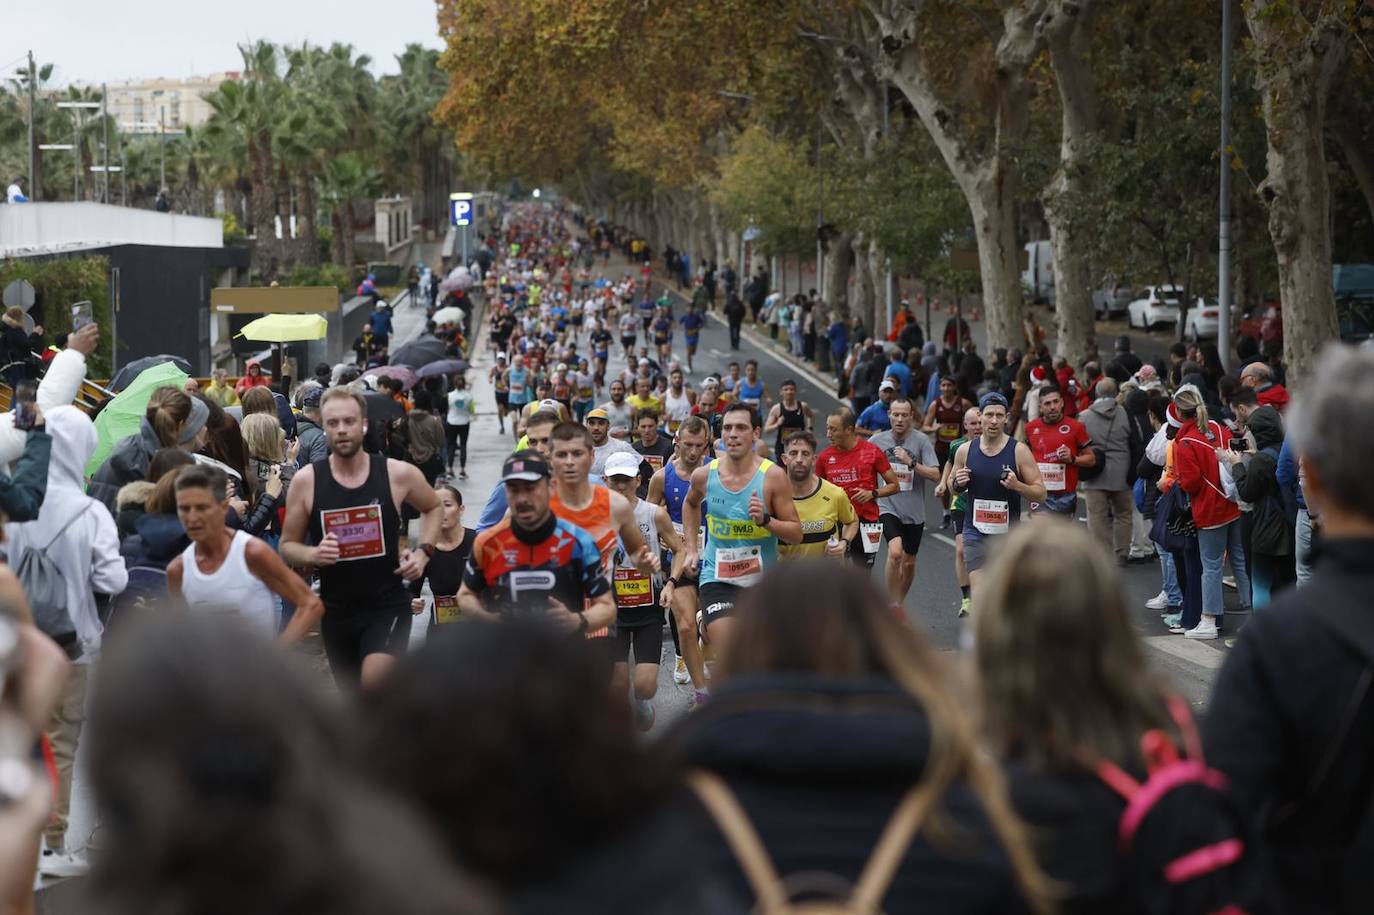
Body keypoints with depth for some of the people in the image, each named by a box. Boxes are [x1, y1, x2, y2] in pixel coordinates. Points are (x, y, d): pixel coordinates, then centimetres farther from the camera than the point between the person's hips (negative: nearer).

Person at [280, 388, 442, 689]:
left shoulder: (398, 474, -6)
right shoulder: (306, 481, -5)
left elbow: (434, 508, 15)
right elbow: (287, 546, 5)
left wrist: (423, 550, 0)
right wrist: (312, 555, -17)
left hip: (388, 604, -2)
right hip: (336, 610, 3)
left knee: (374, 682, -27)